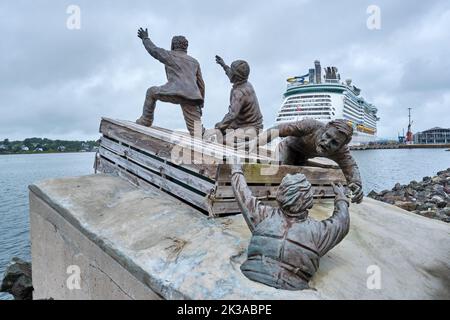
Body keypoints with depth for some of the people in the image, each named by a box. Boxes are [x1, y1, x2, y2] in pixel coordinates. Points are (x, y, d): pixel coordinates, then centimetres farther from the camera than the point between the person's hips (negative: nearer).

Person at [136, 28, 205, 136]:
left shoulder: (170, 55, 15)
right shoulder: (194, 62, 28)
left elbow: (153, 49, 27)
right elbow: (201, 84, 25)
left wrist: (145, 38, 46)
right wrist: (200, 104, 28)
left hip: (175, 92, -4)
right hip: (192, 97, 4)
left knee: (152, 92, 24)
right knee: (196, 131, 1)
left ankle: (146, 120, 26)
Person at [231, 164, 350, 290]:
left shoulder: (264, 215, -5)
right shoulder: (317, 231, -4)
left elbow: (243, 194, 11)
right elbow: (342, 222, 17)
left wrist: (237, 171, 29)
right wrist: (341, 196, 34)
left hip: (250, 281, 2)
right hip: (292, 290, -1)